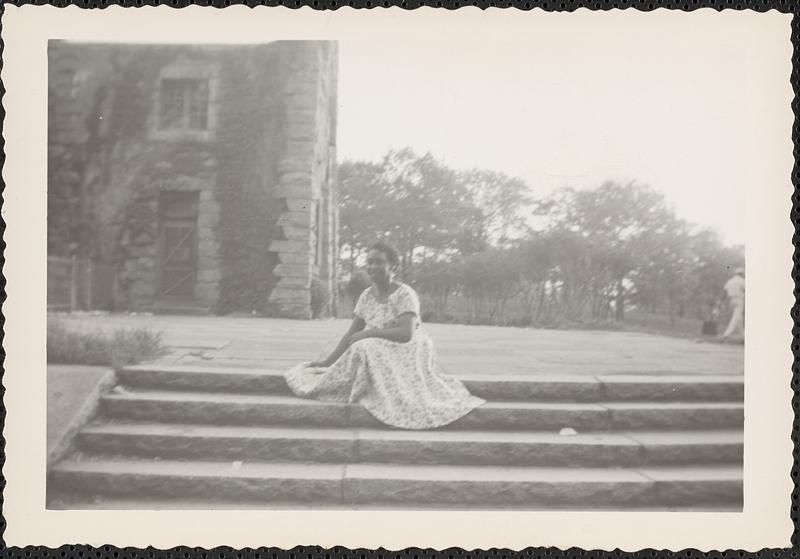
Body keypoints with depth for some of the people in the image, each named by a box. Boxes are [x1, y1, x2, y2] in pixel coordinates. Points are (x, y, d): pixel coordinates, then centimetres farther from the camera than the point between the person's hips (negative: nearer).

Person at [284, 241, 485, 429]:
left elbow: (406, 334, -24)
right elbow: (351, 334, 9)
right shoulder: (367, 295, 6)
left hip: (408, 351, -6)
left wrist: (368, 333, -21)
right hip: (378, 354, 6)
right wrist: (328, 362, 2)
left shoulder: (404, 294, -13)